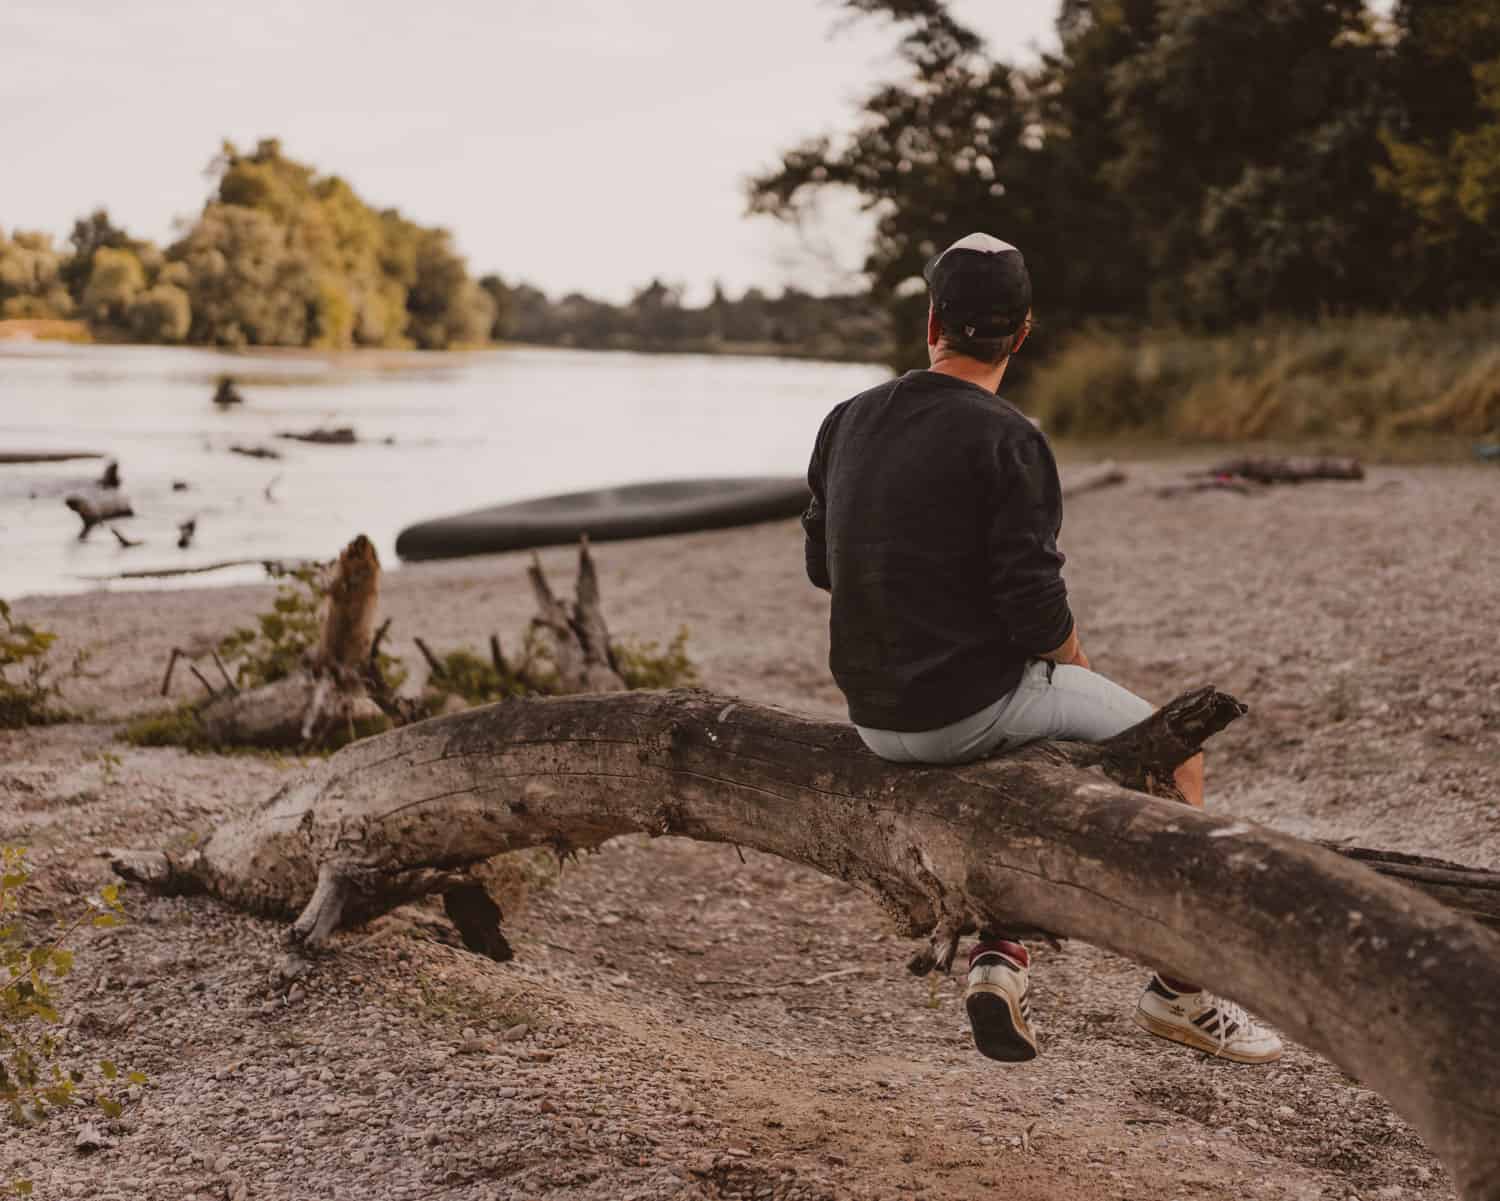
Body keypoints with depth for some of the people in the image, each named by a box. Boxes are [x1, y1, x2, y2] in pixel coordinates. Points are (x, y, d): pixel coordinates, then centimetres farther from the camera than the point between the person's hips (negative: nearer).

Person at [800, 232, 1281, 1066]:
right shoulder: (1006, 440, -16)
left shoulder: (848, 422, 5)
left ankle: (1000, 955, 20)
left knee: (1015, 744, 36)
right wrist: (1073, 658, 3)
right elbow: (1037, 614, -18)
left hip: (873, 715, 7)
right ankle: (1181, 992, 21)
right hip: (970, 705, -7)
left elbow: (821, 564, 14)